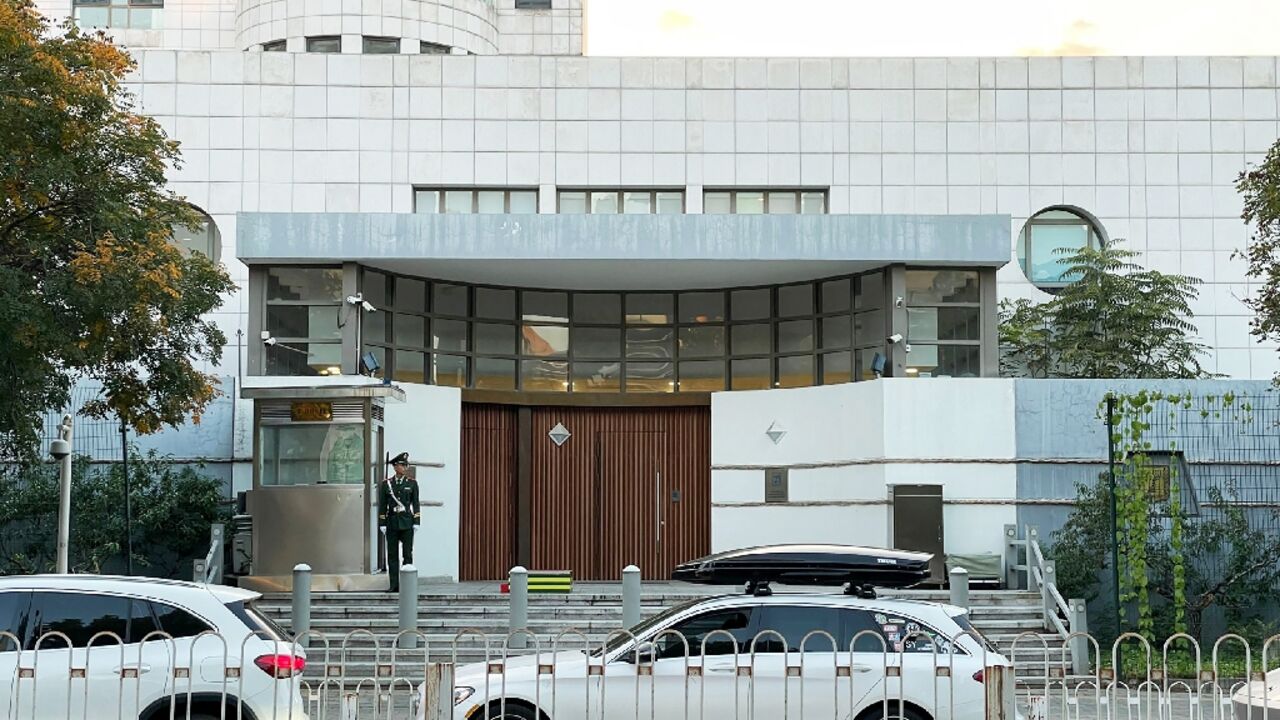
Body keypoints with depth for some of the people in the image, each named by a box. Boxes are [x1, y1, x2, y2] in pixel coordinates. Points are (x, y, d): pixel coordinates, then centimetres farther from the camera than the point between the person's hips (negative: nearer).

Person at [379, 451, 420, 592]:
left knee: (408, 554, -1)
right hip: (392, 523, 1)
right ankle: (394, 585, 5)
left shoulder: (412, 483, 3)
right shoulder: (386, 484, 3)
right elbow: (382, 505, 3)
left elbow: (415, 503, 3)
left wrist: (416, 522, -4)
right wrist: (382, 523, -1)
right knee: (392, 555, 2)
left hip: (407, 522, -1)